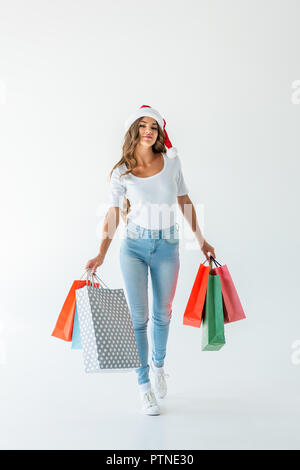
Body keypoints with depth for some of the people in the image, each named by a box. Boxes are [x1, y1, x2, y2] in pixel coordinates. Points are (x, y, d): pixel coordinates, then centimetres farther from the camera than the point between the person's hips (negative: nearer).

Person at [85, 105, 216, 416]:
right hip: (134, 247, -2)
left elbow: (184, 202, 9)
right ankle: (144, 385, 12)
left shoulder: (171, 161, 0)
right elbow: (113, 215, -1)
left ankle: (158, 365, 41)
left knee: (162, 314, 13)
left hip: (167, 247, 2)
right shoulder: (121, 172, -4)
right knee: (138, 316, -4)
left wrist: (200, 240, 10)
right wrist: (101, 255, -10)